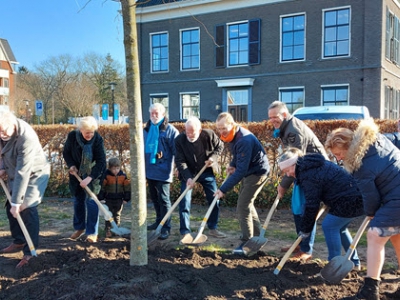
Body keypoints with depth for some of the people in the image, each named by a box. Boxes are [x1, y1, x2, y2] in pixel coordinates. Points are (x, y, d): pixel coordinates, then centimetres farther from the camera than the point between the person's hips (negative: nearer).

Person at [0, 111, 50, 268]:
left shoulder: (26, 138, -36)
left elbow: (23, 173, -34)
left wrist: (16, 202, -32)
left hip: (34, 174, -8)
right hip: (15, 174, 8)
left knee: (27, 209, -13)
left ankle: (30, 251, -2)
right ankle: (19, 242, 27)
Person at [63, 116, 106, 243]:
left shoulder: (98, 139, -23)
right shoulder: (72, 136, -16)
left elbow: (101, 161, -25)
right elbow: (66, 152, 1)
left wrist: (90, 178, -33)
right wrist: (71, 165, -16)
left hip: (93, 174, -3)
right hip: (77, 173, 3)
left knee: (91, 200, -10)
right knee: (78, 200, 11)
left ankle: (92, 233, -3)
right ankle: (79, 228, 28)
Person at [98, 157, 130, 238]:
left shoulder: (123, 176, -3)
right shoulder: (106, 176, -11)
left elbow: (127, 187, 3)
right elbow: (101, 187, -8)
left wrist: (126, 199, 2)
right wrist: (101, 198, -9)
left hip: (119, 200, 2)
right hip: (108, 200, -2)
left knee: (117, 215, 12)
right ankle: (107, 230, 10)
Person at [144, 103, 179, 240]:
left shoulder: (170, 130, -8)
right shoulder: (146, 130, 11)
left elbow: (176, 150, -11)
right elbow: (142, 149, 20)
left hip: (163, 171, -7)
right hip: (150, 170, 7)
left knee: (163, 199, -3)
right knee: (154, 198, 17)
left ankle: (166, 228, 3)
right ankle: (159, 221, 32)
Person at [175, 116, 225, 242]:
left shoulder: (209, 135, -19)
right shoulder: (179, 140, -21)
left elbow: (220, 146, 2)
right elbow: (180, 161, -19)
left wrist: (214, 157, -16)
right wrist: (187, 177, -30)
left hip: (206, 172, 2)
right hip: (188, 174, -2)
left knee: (214, 199, 6)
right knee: (184, 202, -9)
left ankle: (213, 228, 24)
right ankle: (185, 232, 1)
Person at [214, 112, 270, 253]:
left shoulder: (244, 140, -32)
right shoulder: (234, 135, -1)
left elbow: (241, 170, -34)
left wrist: (223, 189, -33)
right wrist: (232, 164, -3)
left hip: (257, 172, -10)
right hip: (249, 171, 10)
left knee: (243, 207, -10)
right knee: (247, 204, 18)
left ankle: (247, 242, -1)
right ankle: (256, 236, 32)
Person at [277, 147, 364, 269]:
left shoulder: (308, 176, -17)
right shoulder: (313, 165, 13)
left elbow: (311, 205, -13)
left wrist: (305, 229, -2)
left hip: (350, 200, -10)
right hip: (357, 196, 10)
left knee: (329, 226, -2)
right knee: (339, 227, 20)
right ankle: (354, 262, 28)